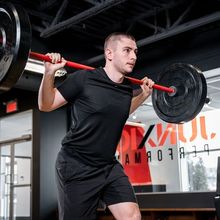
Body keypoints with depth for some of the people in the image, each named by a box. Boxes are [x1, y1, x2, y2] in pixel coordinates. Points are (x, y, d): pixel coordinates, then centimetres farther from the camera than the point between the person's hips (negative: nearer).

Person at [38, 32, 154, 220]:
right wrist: (49, 73, -19)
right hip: (77, 166, -5)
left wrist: (144, 94, 16)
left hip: (109, 166, 6)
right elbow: (46, 105, -5)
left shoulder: (126, 87, 2)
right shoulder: (83, 78, -15)